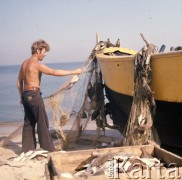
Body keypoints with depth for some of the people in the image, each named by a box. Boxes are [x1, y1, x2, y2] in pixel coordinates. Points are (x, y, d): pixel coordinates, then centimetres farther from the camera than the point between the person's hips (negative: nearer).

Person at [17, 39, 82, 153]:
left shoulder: (25, 63, 13)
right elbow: (55, 72, -20)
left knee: (28, 123, 13)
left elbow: (19, 81, 19)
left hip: (25, 95, 9)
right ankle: (48, 149, 2)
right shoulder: (37, 64, -14)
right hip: (34, 95, -9)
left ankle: (27, 149, 18)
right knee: (43, 123, -3)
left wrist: (22, 96, 23)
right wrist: (73, 72, -15)